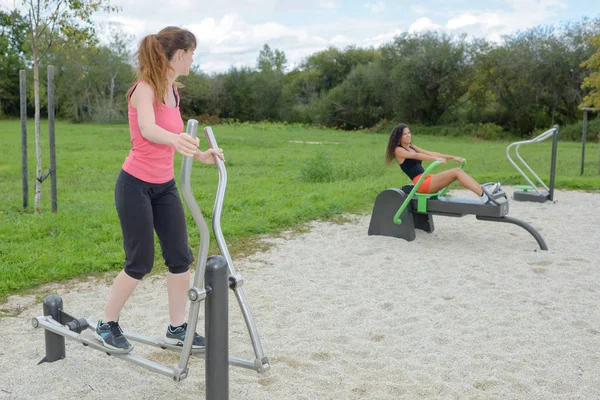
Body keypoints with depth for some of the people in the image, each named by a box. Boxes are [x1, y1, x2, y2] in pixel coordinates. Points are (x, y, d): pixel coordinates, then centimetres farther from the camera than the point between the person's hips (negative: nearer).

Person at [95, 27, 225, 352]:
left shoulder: (173, 92, 7)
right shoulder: (144, 89, -17)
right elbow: (147, 129, -38)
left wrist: (199, 155, 12)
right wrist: (175, 139, -57)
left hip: (165, 186, 8)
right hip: (136, 186, -7)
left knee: (181, 258, 5)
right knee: (140, 263, 0)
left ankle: (177, 328, 19)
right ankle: (107, 324, 21)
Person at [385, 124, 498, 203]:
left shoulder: (411, 147, 22)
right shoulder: (398, 150, -3)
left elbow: (431, 153, 18)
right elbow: (416, 156, -21)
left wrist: (452, 157, 11)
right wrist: (436, 159, -35)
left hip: (428, 178, 8)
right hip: (421, 183, -8)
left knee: (458, 171, -11)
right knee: (456, 172, -20)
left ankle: (483, 191, -20)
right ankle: (484, 196, -30)